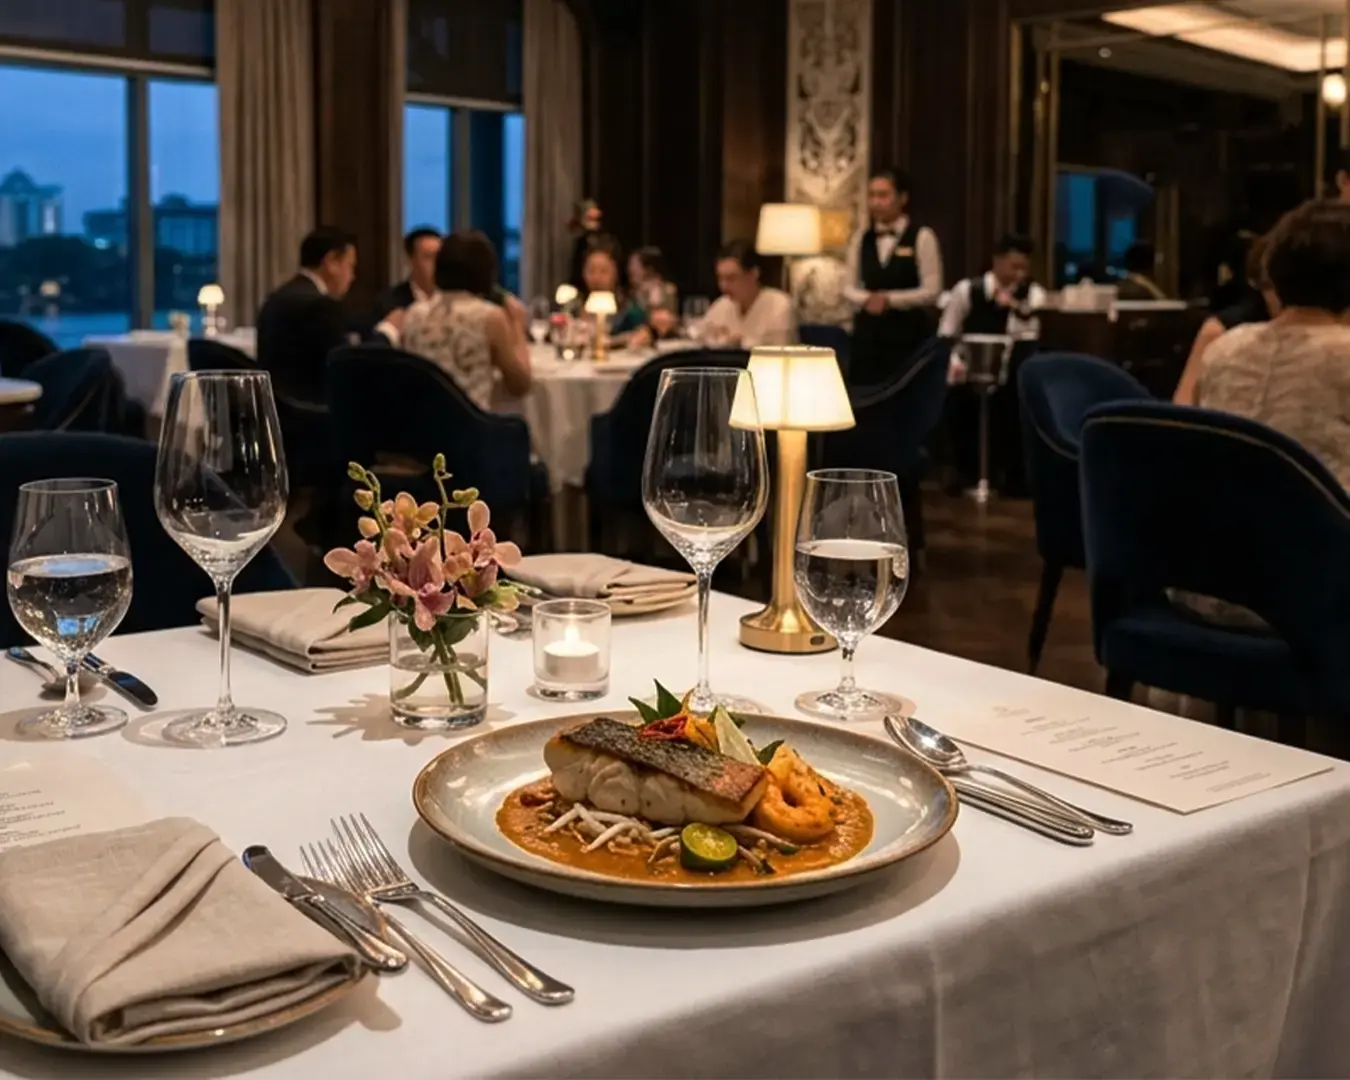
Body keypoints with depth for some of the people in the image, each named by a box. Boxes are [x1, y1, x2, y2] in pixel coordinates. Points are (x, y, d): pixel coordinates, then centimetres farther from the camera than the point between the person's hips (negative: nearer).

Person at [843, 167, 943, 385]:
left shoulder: (922, 237, -4)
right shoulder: (861, 238, 9)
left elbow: (931, 291, -9)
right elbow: (849, 287, 10)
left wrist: (890, 299, -18)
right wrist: (866, 299, -12)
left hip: (908, 332, -4)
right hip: (868, 331, 4)